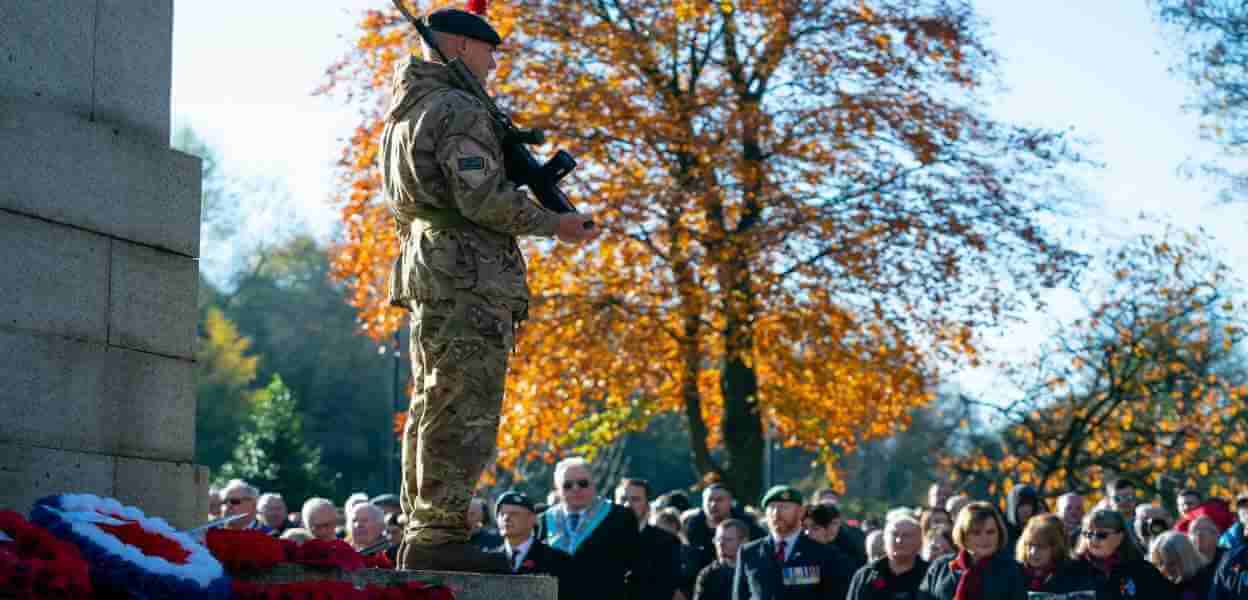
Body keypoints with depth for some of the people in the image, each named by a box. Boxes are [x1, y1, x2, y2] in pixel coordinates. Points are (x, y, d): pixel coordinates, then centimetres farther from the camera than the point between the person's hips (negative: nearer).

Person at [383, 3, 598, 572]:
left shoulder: (404, 110, 22)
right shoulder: (459, 109, -10)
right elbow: (481, 197, -19)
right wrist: (555, 223, -8)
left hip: (427, 272, 10)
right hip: (468, 275, -10)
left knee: (433, 408, 12)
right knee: (464, 412, -11)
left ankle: (420, 533, 14)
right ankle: (441, 537, -15)